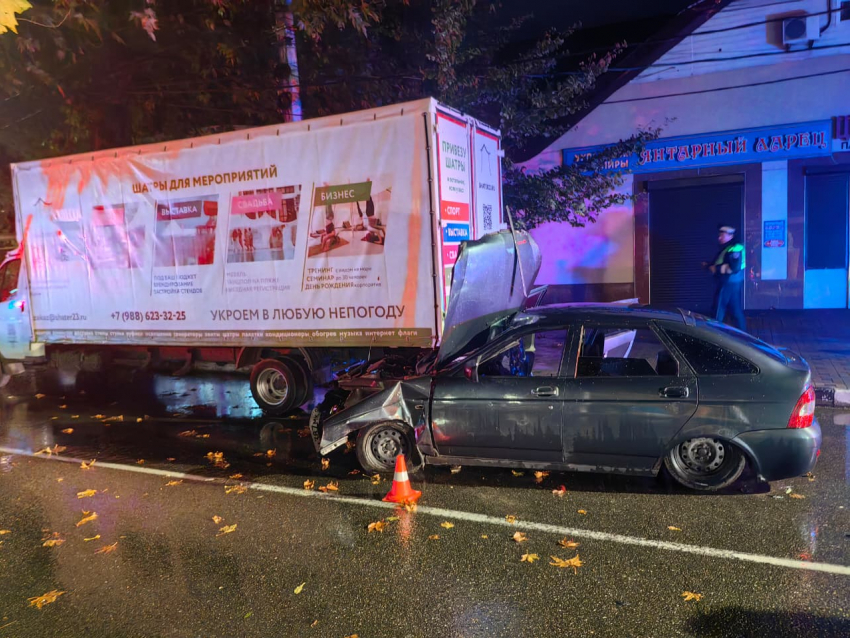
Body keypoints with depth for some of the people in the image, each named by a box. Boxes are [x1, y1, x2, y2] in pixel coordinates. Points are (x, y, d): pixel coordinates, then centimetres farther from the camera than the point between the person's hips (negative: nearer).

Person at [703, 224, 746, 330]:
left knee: (718, 311, -4)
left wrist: (716, 268, -22)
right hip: (732, 284, 10)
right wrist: (709, 265, 9)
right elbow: (723, 265, 25)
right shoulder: (726, 248, 15)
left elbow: (734, 267, -28)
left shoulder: (734, 249, -17)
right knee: (736, 311, 14)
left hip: (728, 284, -10)